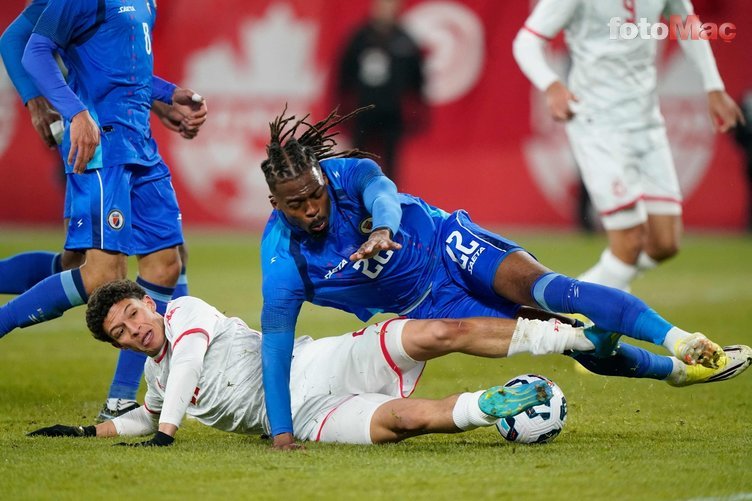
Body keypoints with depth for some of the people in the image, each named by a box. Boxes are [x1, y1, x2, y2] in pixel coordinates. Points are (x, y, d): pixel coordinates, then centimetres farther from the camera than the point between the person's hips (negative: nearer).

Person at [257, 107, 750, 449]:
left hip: (446, 243, -1)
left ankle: (680, 341, -29)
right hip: (428, 306, 1)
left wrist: (381, 230, -68)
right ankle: (675, 370, 0)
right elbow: (275, 342, -19)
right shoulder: (284, 258, -20)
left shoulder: (351, 172, -22)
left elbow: (383, 195, -44)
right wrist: (281, 430, -26)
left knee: (539, 286, -29)